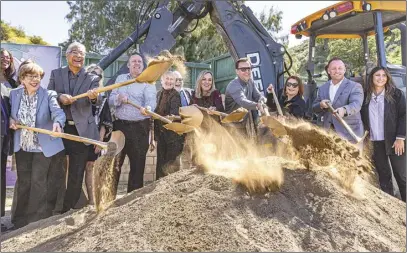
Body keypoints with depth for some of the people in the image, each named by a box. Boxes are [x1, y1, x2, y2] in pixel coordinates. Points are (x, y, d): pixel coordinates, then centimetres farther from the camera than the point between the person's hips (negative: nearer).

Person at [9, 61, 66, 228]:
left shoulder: (48, 95, -13)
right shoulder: (14, 94, 0)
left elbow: (57, 111, -31)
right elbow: (9, 113, 15)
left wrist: (57, 123, -53)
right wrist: (11, 120, -9)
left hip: (44, 146, -4)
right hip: (22, 146, 4)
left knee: (39, 183, 2)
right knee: (23, 183, 15)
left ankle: (36, 221, 17)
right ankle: (20, 221, 31)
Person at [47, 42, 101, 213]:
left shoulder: (92, 78, 1)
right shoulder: (56, 74, 7)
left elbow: (98, 101, -14)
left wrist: (94, 97, -38)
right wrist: (60, 97, -20)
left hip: (81, 130, -1)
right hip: (59, 128, 1)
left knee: (76, 174, 6)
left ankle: (69, 209, 20)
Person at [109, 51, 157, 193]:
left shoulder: (148, 83, 0)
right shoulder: (120, 79, 13)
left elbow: (151, 100, -19)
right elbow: (110, 100, 7)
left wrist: (147, 108, -42)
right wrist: (119, 98, -16)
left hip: (139, 128, -3)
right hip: (119, 125, 3)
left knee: (138, 165, 3)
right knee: (114, 164, 10)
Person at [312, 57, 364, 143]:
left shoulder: (355, 86, -1)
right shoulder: (322, 88, 14)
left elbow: (356, 104, -18)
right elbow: (314, 108, 16)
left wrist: (344, 110, -40)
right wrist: (321, 105, -8)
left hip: (349, 133, -4)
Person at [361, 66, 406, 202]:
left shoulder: (396, 94, -1)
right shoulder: (366, 96, 5)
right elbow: (363, 118, 9)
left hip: (393, 140, -2)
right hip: (375, 142, 2)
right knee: (383, 175, 10)